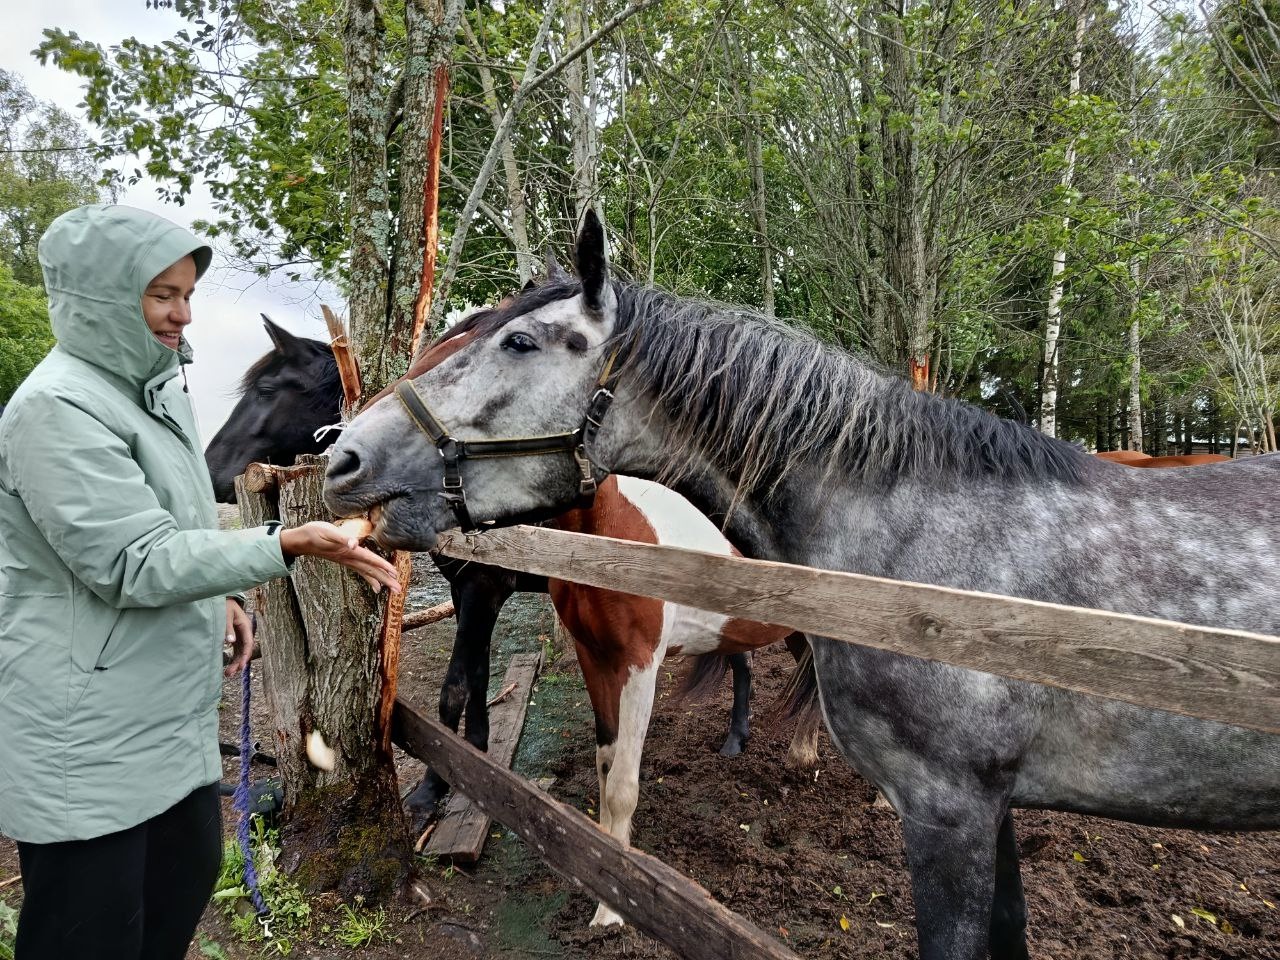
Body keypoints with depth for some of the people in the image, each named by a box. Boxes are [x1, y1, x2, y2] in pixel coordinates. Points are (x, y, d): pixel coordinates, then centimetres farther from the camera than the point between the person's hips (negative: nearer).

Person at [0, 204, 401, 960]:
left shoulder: (154, 388, 9)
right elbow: (135, 563, -24)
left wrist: (219, 599, 7)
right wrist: (284, 547, -32)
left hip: (169, 715, 9)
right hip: (87, 734, -9)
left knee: (188, 872, 21)